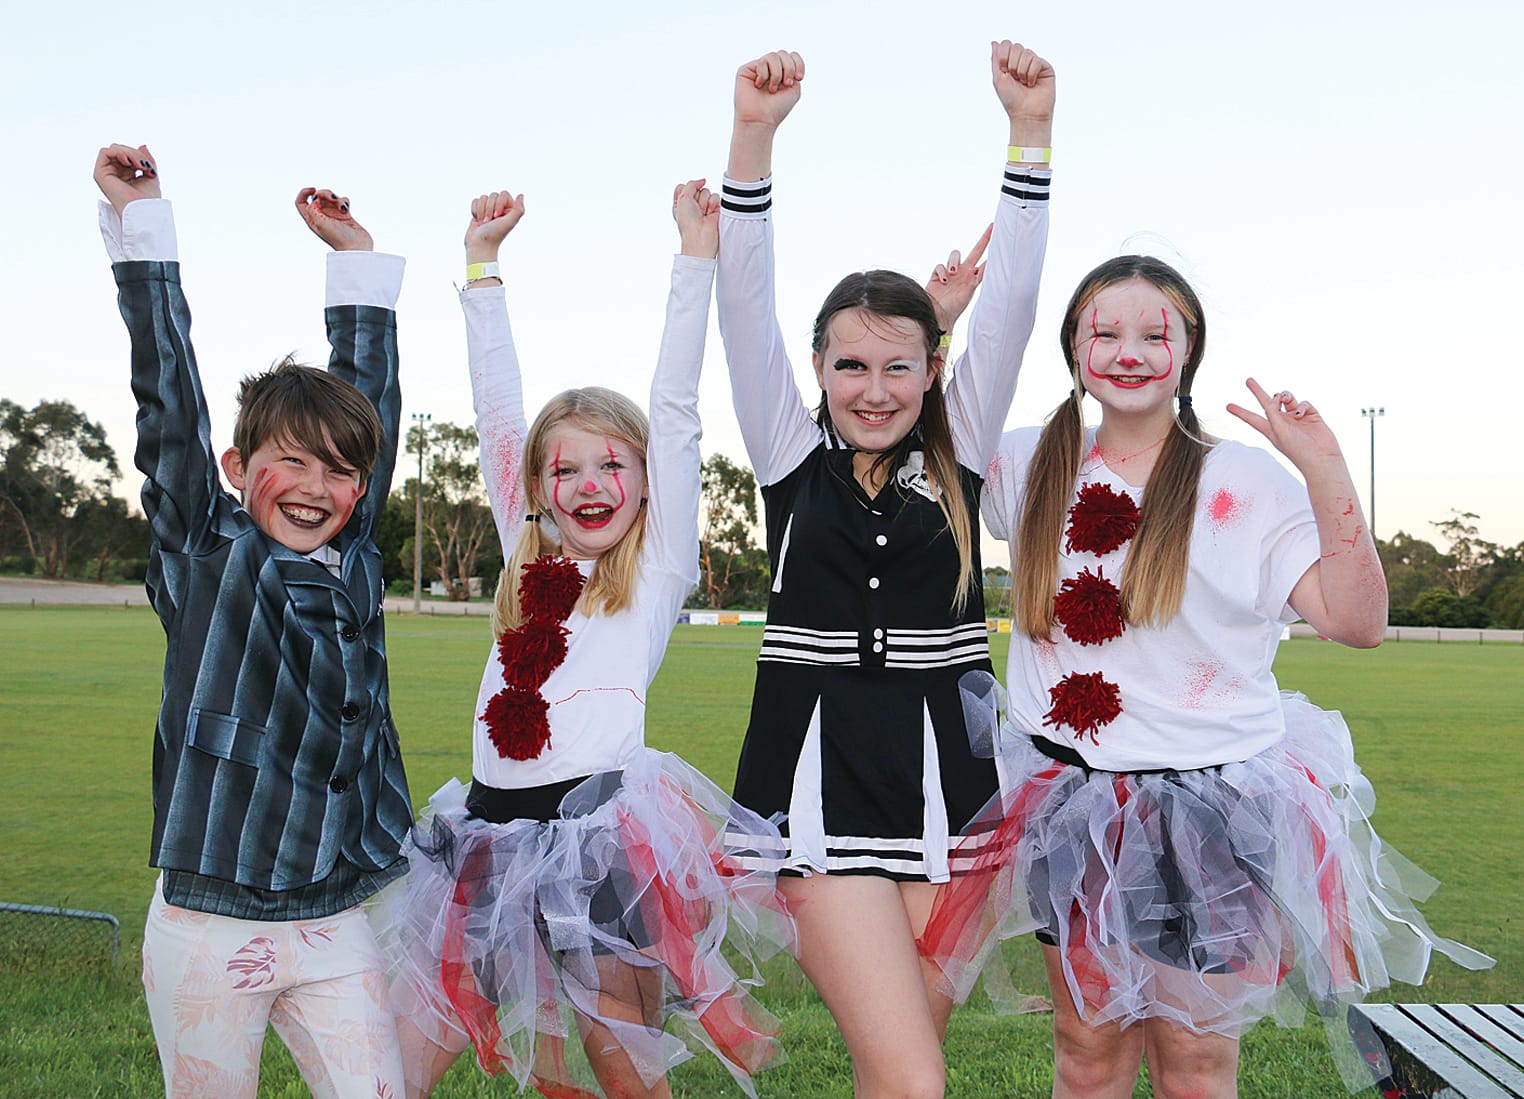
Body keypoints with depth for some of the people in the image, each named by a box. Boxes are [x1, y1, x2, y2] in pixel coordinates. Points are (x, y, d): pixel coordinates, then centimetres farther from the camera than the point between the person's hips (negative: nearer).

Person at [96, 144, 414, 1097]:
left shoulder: (354, 562, 7)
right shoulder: (206, 555, -3)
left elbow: (371, 399, 16)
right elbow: (169, 396, -7)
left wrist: (358, 257, 21)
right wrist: (140, 221, -7)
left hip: (335, 924, 4)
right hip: (211, 926, -3)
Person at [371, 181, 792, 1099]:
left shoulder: (658, 569, 5)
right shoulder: (529, 561, 16)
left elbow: (676, 410, 0)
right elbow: (498, 412, 18)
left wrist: (696, 255, -2)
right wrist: (483, 264, 19)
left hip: (601, 829, -5)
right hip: (492, 832, 5)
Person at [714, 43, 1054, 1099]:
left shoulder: (959, 458, 7)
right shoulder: (795, 458, 5)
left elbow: (1010, 305, -2)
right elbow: (746, 307, -5)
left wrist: (1032, 132, -11)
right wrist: (753, 137, -17)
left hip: (945, 787, 2)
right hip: (822, 788, -2)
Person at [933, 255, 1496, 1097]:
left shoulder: (1246, 481, -6)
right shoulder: (1031, 465, 3)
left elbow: (1357, 622, -12)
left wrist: (1325, 470, -20)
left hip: (1210, 812, -3)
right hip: (1072, 800, 3)